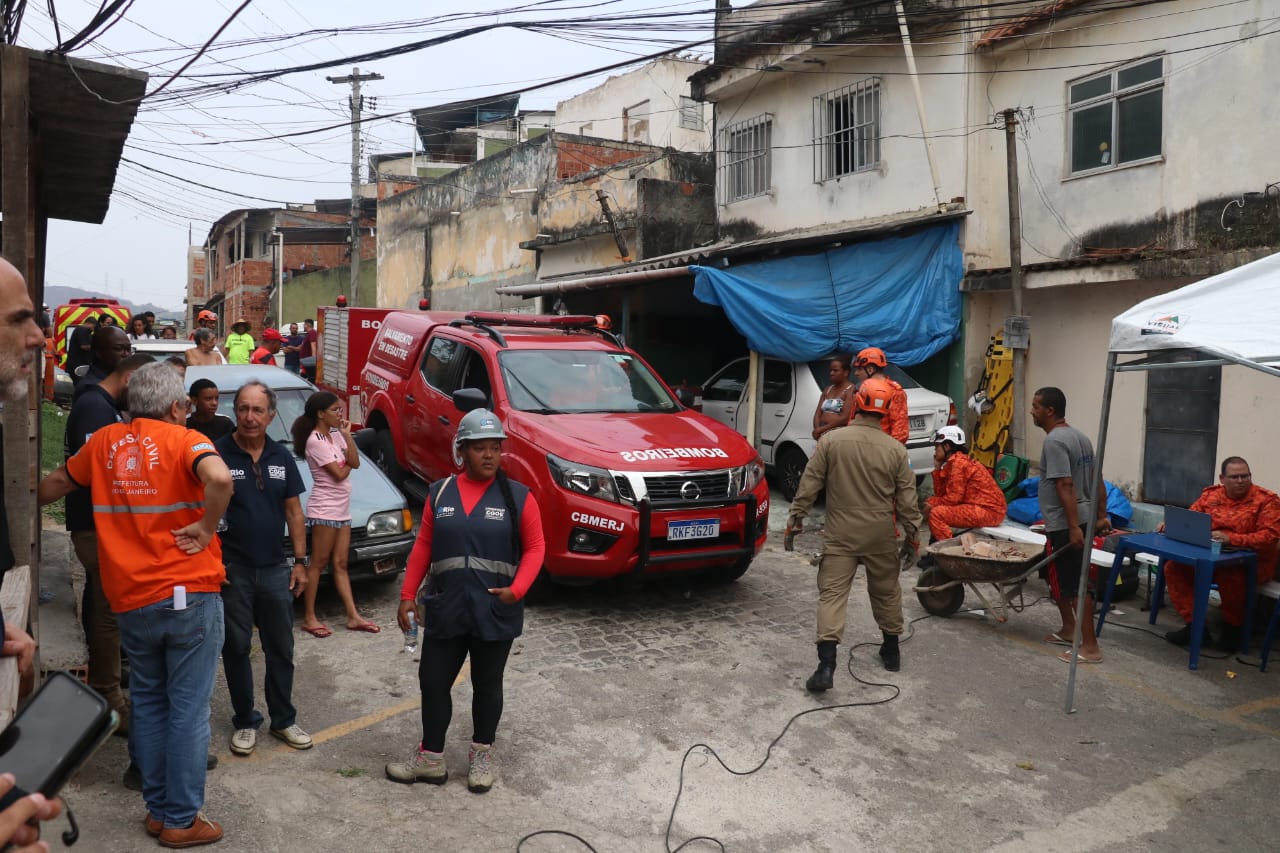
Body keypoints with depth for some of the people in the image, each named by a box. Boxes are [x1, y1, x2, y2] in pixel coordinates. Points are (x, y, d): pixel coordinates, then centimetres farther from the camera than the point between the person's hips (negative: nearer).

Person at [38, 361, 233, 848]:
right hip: (189, 596, -5)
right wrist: (207, 528, -15)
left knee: (148, 704, 19)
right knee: (189, 709, 4)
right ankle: (182, 821, 12)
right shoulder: (183, 440, -7)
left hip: (129, 602, 5)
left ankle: (158, 810, 27)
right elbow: (219, 478, -29)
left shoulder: (105, 443, 8)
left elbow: (54, 485, 23)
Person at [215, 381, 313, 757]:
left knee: (280, 649, 12)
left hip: (275, 568, 3)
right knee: (236, 648, 9)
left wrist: (300, 561, 4)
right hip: (232, 569, -3)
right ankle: (244, 721, 25)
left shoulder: (281, 457, 3)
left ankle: (284, 719, 26)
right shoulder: (217, 454, -9)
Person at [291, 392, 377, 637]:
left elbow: (355, 462, 2)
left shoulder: (335, 434, 12)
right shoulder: (316, 441, -13)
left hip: (342, 508, 8)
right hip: (325, 508, -8)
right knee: (318, 563, -2)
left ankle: (353, 616, 9)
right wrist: (347, 463, 4)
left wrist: (347, 434, -3)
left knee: (340, 564, 9)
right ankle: (309, 618, 6)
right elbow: (338, 473, -17)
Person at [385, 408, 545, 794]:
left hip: (496, 614, -2)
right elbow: (423, 547, 7)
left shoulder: (519, 497, -5)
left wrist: (516, 590, -16)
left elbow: (535, 548, -2)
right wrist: (408, 595, 3)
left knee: (487, 685, 12)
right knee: (433, 682, 9)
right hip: (444, 610, 2)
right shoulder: (439, 493, 3)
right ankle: (430, 758, 26)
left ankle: (481, 756, 30)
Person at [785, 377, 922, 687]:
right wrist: (911, 532, 11)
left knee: (832, 593, -3)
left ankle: (826, 665, -13)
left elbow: (810, 483, -6)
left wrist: (796, 516, 5)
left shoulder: (831, 440, -8)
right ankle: (891, 650, 36)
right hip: (881, 535, 2)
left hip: (841, 534, -2)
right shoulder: (896, 449, -4)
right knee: (886, 591, 20)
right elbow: (907, 498, 0)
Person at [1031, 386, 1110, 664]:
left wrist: (1073, 527, -26)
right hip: (1079, 520, 10)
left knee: (1075, 584, -5)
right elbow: (1097, 481, 14)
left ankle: (1090, 646, -1)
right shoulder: (1080, 437, 13)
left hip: (1064, 524, -10)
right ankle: (1068, 630, 31)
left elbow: (1065, 486, -24)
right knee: (1059, 578, 21)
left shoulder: (1054, 441, -18)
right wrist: (1101, 516, 16)